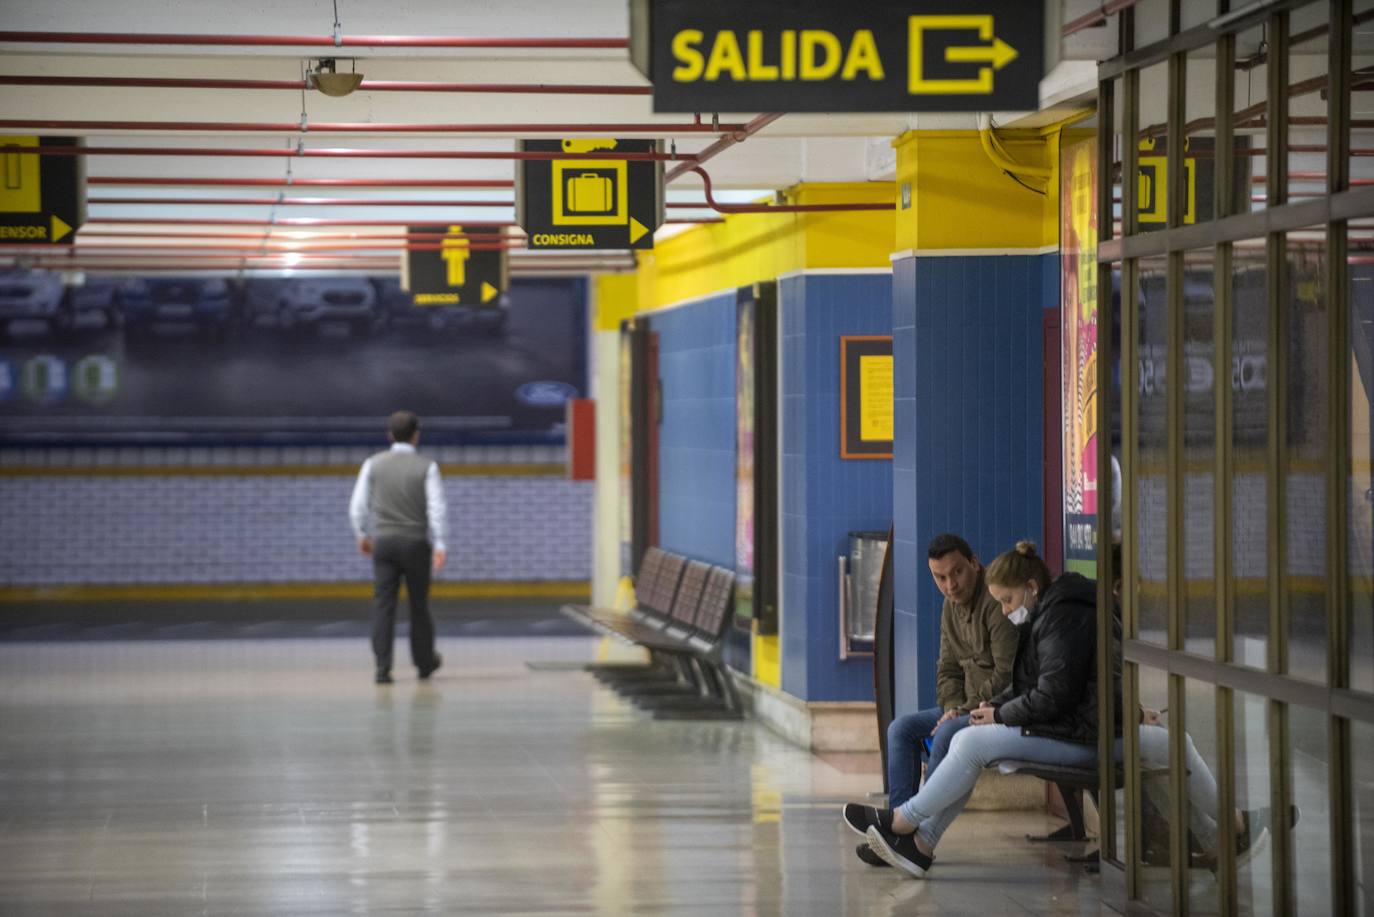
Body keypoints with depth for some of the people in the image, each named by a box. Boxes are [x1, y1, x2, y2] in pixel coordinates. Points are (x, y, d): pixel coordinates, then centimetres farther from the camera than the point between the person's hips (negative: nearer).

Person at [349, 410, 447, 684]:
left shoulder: (374, 464, 2)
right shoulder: (427, 467, -3)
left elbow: (358, 505, 3)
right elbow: (437, 507, -11)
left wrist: (362, 535, 17)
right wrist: (439, 545, -11)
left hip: (383, 541, 1)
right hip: (416, 542, -1)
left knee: (383, 605, -2)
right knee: (419, 604, 13)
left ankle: (383, 668, -11)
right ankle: (425, 662, 27)